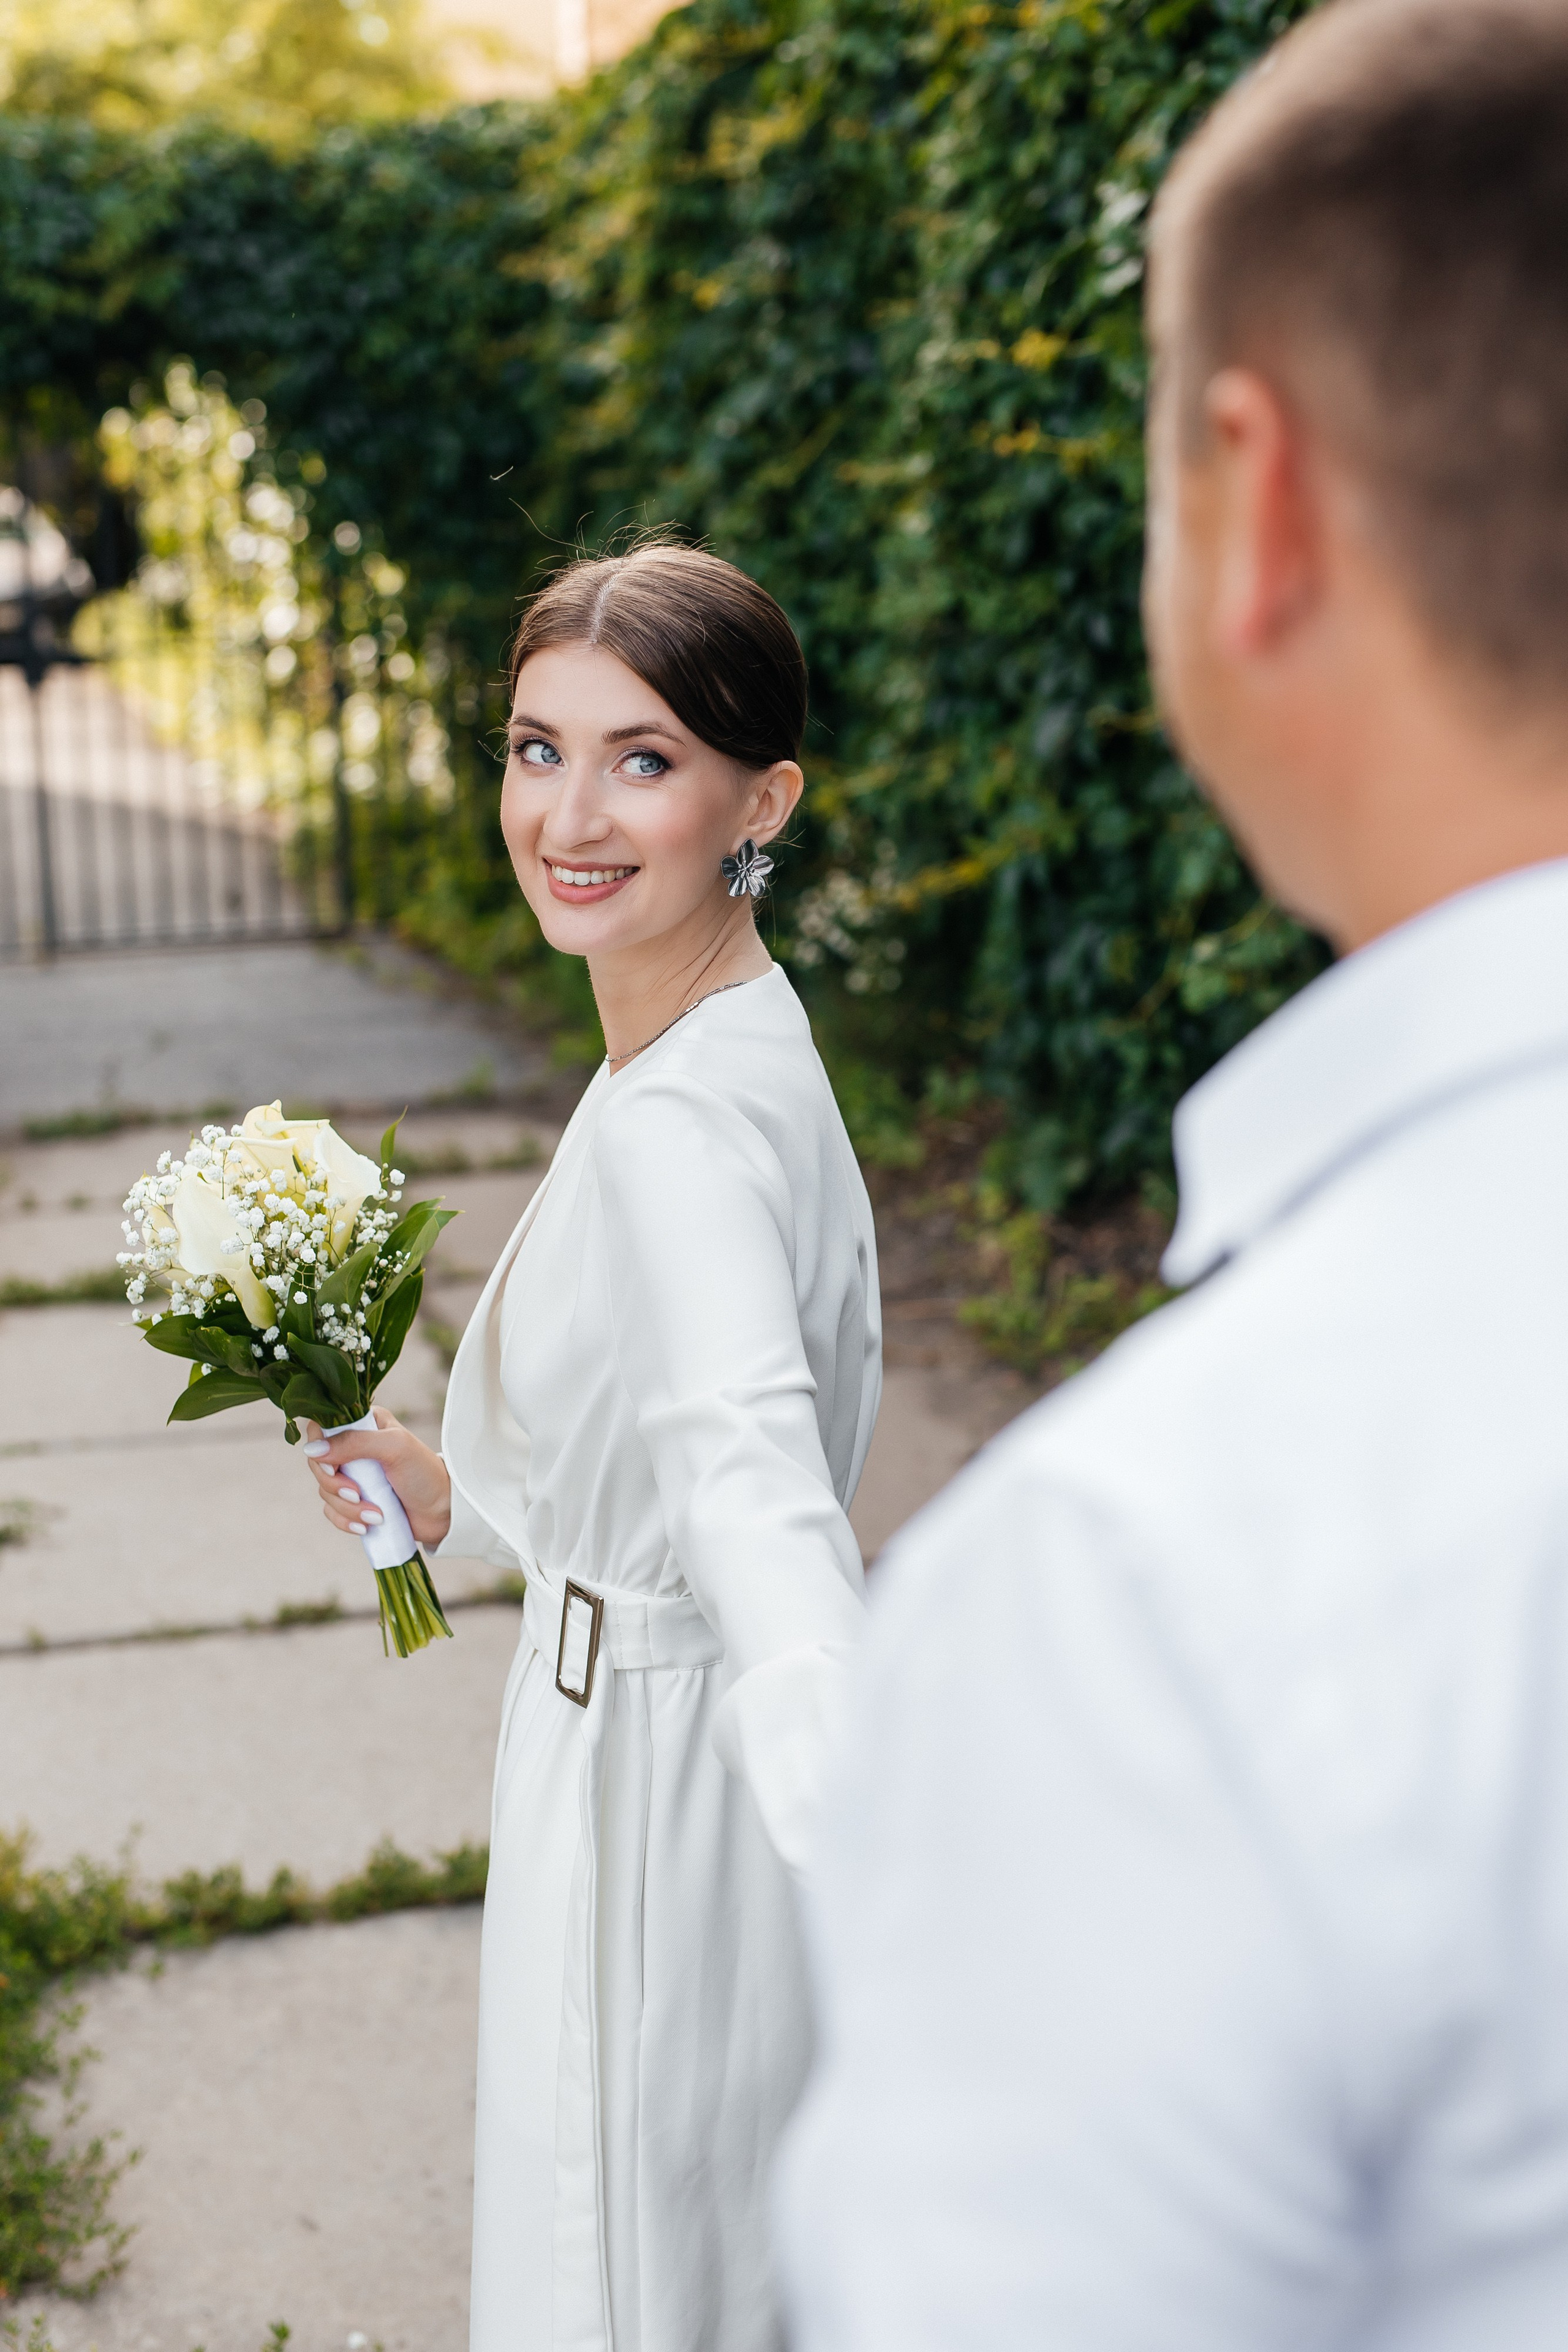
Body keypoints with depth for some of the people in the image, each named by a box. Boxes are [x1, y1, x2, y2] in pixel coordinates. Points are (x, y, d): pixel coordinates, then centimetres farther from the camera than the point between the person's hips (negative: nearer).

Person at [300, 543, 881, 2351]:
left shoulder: (678, 1126, -27)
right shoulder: (723, 1055, 3)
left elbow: (750, 1475, -45)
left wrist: (875, 1850, -57)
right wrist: (464, 1493, 20)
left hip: (660, 1775, -9)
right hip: (644, 1732, 9)